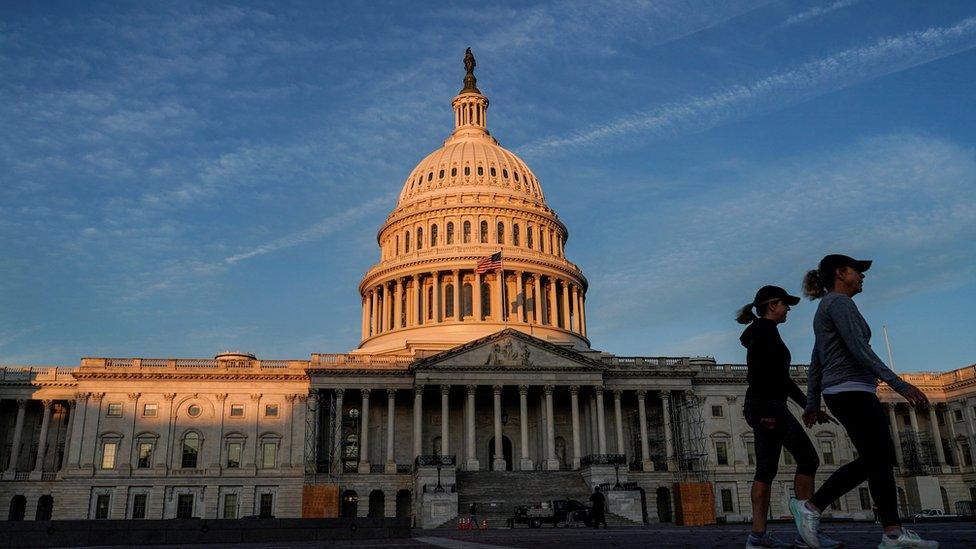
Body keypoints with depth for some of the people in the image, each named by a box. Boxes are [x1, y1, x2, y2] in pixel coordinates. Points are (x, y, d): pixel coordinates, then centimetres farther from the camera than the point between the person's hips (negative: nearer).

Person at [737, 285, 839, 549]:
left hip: (765, 408, 10)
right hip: (768, 405, -10)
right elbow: (757, 372, -18)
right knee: (808, 459, -8)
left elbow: (782, 378, 25)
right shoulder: (764, 328, -6)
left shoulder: (765, 332, 24)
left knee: (766, 468, 4)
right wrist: (766, 410, -24)